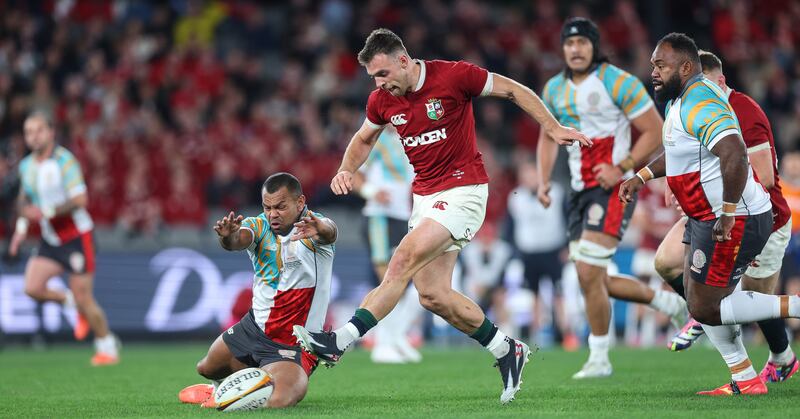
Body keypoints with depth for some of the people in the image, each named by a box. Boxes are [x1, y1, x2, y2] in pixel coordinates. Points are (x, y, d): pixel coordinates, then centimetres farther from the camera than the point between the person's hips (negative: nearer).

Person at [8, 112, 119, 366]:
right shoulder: (26, 166, 6)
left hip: (76, 237, -6)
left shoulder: (64, 161, -16)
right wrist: (21, 227, 9)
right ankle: (71, 303, 16)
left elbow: (80, 200, -22)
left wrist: (46, 212, -25)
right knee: (32, 288, -12)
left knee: (83, 297, -5)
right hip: (50, 240, 6)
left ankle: (107, 348, 13)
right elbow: (24, 200, 22)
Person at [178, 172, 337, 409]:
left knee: (277, 402, -27)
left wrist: (321, 230, -68)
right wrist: (229, 236, -54)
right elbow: (240, 239, -29)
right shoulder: (259, 226, -6)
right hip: (254, 326, 6)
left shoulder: (311, 227, -18)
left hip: (293, 344, -6)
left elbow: (329, 232, -42)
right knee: (207, 368, 20)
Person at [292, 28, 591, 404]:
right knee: (432, 295, 2)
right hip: (425, 196, 7)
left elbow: (513, 90, -3)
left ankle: (339, 342, -23)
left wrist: (552, 127, -9)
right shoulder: (381, 100, 2)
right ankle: (507, 351, 19)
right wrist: (346, 170, 1)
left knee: (403, 260, -21)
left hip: (463, 192, -7)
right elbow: (364, 139, 21)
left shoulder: (454, 76, -14)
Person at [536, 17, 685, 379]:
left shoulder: (618, 83, -10)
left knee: (589, 274, -15)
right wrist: (544, 180, 7)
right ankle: (668, 303, 27)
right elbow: (548, 138, 22)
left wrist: (621, 169, -19)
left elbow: (655, 131, -9)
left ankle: (599, 359, -3)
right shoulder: (554, 89, 10)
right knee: (595, 281, 7)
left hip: (614, 188, -8)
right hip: (580, 190, 8)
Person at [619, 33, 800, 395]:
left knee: (706, 309, -7)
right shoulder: (683, 98, 11)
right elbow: (678, 150, 30)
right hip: (707, 217, 11)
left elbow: (735, 156, -36)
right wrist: (641, 177, 22)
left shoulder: (700, 105, -23)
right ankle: (745, 381, 20)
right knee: (697, 297, 15)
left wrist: (728, 213, -32)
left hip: (733, 222, -11)